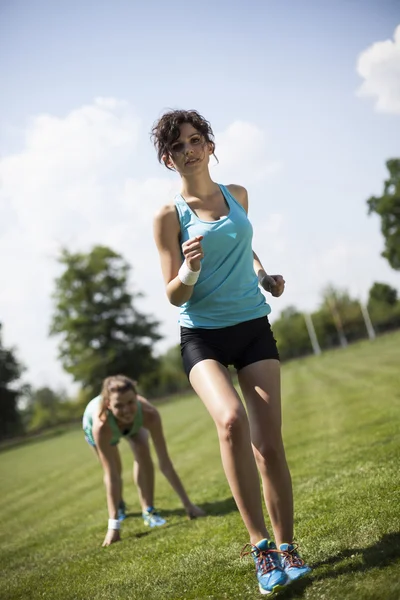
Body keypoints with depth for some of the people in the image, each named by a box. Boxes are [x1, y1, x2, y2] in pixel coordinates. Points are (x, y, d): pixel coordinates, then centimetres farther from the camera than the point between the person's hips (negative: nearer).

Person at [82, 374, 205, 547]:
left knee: (143, 454, -20)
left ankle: (148, 510, -5)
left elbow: (165, 463, -36)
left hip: (133, 422, 1)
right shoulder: (101, 424, -47)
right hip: (92, 420, -1)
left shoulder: (149, 414, -44)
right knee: (113, 469, 3)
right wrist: (114, 525, -41)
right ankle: (118, 505, 35)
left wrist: (187, 503, -34)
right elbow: (111, 476, -41)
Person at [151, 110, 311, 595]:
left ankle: (287, 549, 12)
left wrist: (264, 275, 9)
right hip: (202, 336, -3)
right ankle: (260, 546, -18)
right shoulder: (169, 217, -5)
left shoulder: (237, 195, 8)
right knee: (231, 419, -30)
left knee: (269, 444, -3)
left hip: (253, 327, 4)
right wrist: (188, 271, -27)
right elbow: (174, 296, -6)